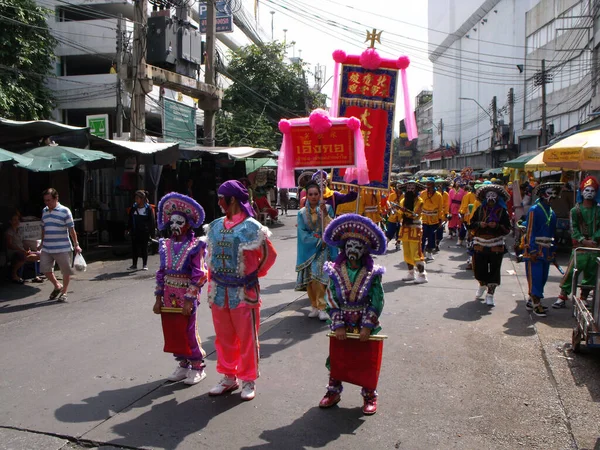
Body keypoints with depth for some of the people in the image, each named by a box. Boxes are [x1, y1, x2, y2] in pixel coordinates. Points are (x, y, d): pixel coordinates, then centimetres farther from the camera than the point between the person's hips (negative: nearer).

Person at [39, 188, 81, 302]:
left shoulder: (65, 211, -8)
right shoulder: (44, 211, 10)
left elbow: (71, 229, -8)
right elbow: (43, 228, 20)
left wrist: (76, 244, -9)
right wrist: (42, 243, 23)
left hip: (62, 248, -6)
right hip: (46, 249, 6)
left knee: (66, 271, 3)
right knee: (45, 269, 8)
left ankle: (64, 292, 20)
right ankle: (57, 286, 31)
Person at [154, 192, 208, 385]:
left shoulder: (195, 246, -10)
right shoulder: (166, 245, 7)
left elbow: (198, 276, -13)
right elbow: (161, 273, 9)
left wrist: (189, 300, -17)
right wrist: (158, 298, 7)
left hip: (186, 296, -6)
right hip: (169, 296, 6)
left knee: (188, 331, 1)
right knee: (171, 331, 12)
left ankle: (197, 367, 18)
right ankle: (183, 364, 29)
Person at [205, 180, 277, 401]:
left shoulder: (251, 227, -11)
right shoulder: (215, 226, 6)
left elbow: (269, 255, -3)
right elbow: (211, 258, 14)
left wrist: (254, 274, 4)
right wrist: (212, 285, 11)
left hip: (243, 292, -6)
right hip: (219, 292, 6)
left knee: (247, 338, 6)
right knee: (223, 337, 15)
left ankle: (248, 380, 22)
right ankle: (228, 377, 31)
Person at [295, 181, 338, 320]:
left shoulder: (327, 208, 2)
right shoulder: (302, 213, 6)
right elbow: (303, 234, -1)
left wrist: (325, 213, -20)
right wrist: (319, 239, -11)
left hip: (324, 249, -2)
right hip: (308, 249, 2)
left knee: (319, 277, -16)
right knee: (310, 279, 0)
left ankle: (321, 307, -12)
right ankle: (315, 306, 13)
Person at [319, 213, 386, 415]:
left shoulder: (372, 274, -9)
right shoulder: (335, 272, -6)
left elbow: (377, 302, -10)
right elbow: (332, 301, -7)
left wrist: (367, 326, -16)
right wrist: (338, 325, -13)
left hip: (365, 325, -1)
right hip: (342, 325, 2)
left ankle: (369, 396, 25)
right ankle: (333, 392, 30)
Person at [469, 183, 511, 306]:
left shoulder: (502, 212, 0)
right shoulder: (479, 210, 5)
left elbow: (507, 229, -2)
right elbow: (471, 224, 7)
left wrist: (497, 226, -18)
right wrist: (479, 224, -12)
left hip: (496, 247, -2)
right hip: (480, 245, 2)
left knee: (494, 271, 1)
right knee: (479, 269, 8)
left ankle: (490, 294, 15)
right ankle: (482, 285, 39)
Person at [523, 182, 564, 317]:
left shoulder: (552, 213, 14)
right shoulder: (534, 210, -9)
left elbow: (552, 233, 19)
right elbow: (530, 231, -12)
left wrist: (553, 250, 15)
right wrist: (532, 250, -17)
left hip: (546, 251, 8)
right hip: (535, 250, -8)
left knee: (543, 278, 11)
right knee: (535, 277, -5)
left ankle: (531, 301, 22)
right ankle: (536, 305, 0)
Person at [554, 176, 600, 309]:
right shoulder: (575, 210, 5)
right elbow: (573, 228, -1)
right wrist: (583, 240, -14)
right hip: (579, 246, -2)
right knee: (571, 271, -7)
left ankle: (583, 298, 20)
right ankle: (562, 297, -3)